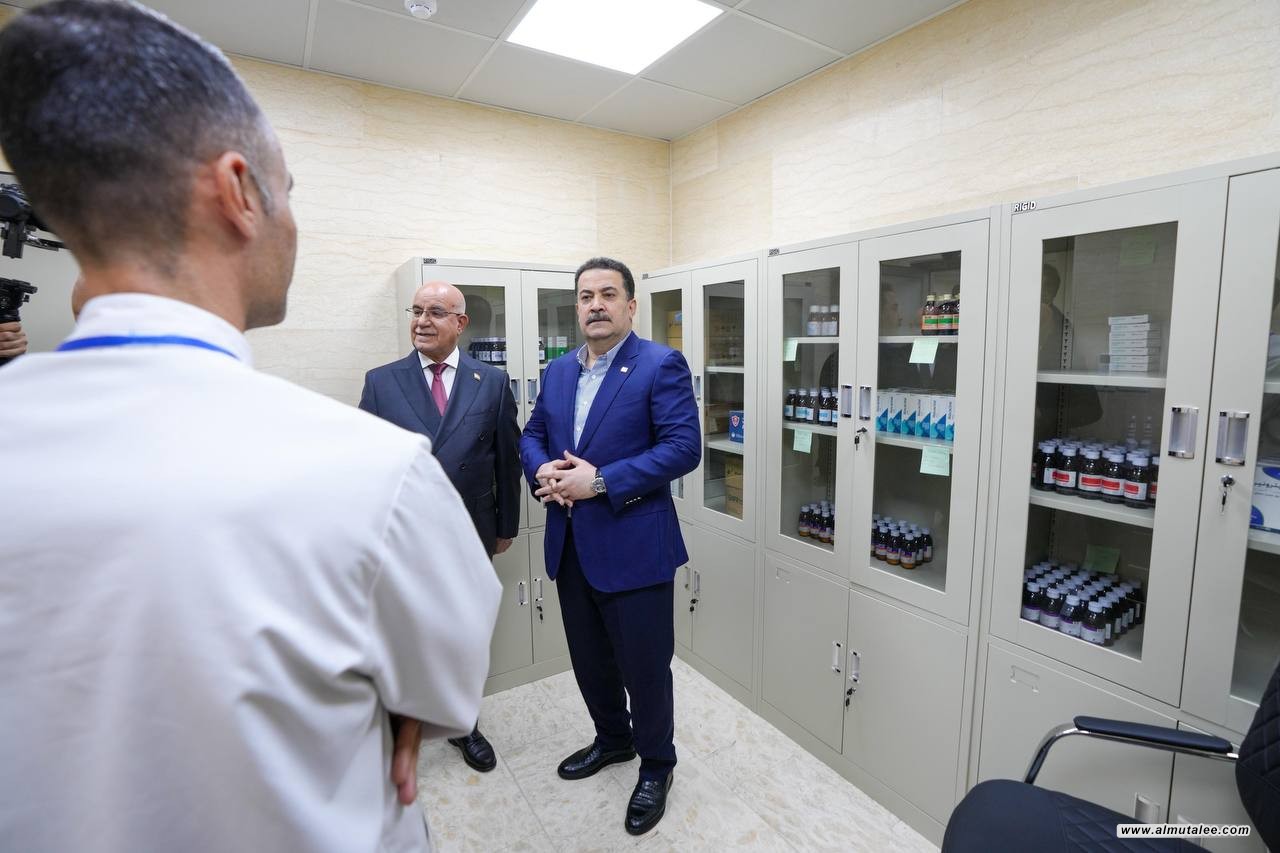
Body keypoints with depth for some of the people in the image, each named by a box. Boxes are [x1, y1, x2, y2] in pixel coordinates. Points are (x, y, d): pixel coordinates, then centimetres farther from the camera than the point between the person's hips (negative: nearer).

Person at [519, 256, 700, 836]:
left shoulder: (661, 366, -10)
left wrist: (601, 481, -22)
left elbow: (684, 447, -18)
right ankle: (612, 739, 49)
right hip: (570, 544, 7)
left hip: (633, 545, -6)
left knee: (644, 664, 9)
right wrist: (542, 471, -7)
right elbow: (532, 435, 16)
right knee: (589, 658, 22)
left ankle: (656, 766, 36)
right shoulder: (557, 371, 10)